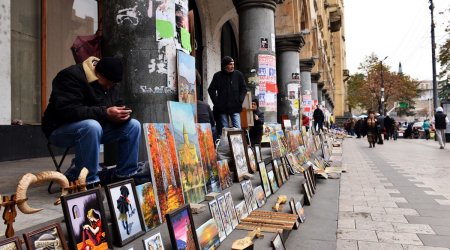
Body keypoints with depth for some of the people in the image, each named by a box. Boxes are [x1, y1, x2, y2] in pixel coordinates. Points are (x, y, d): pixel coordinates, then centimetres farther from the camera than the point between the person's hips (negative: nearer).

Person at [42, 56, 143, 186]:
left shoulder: (111, 83, 3)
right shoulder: (71, 76, -20)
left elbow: (118, 105, 6)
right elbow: (68, 110, -31)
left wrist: (122, 114, -20)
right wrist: (105, 113, -38)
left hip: (93, 128, 7)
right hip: (61, 129, -7)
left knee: (133, 125, -8)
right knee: (92, 127, -40)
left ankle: (125, 174, -3)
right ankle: (87, 180, -28)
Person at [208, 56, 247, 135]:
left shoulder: (238, 74, 5)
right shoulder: (218, 76, 2)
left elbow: (244, 88, 11)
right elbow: (211, 90, 5)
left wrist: (240, 100, -2)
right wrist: (216, 102, -4)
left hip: (235, 107, 1)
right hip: (222, 108, 0)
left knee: (238, 128, -2)